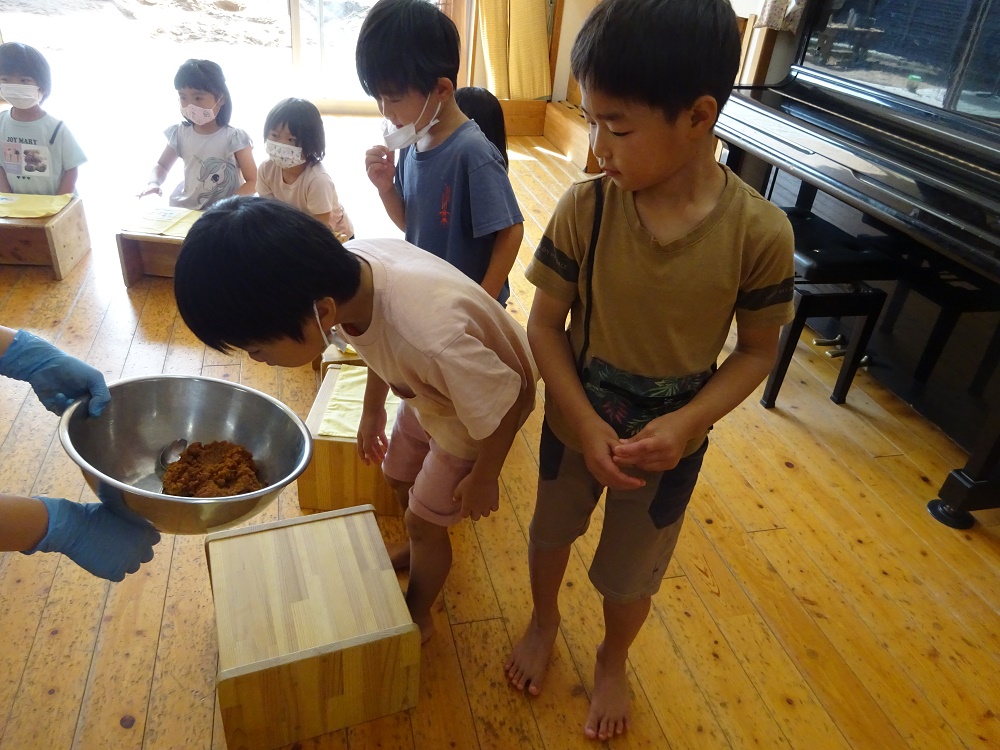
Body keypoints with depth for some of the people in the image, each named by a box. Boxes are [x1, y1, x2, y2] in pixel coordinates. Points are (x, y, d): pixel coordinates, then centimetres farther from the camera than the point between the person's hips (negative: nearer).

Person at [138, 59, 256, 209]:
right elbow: (162, 166, 16)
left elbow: (253, 182, -10)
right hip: (185, 210, 3)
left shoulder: (233, 137, -10)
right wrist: (154, 183, -6)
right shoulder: (180, 133, 3)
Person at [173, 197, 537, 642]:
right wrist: (372, 411, 11)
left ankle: (416, 618, 38)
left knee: (423, 521, 9)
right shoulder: (343, 269, -25)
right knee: (399, 478, 23)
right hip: (430, 388, 6)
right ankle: (423, 547, 55)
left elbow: (505, 403, -28)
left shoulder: (434, 339, -47)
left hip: (488, 400, -6)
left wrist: (483, 478, -11)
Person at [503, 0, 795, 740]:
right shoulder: (584, 208, -21)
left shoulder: (760, 232, -22)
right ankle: (544, 622, 60)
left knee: (632, 573, 21)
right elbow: (545, 325, -13)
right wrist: (587, 424, -22)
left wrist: (685, 424, -23)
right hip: (573, 427, 1)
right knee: (552, 534, 26)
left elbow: (758, 350, -10)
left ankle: (613, 661, 55)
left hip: (670, 447, -1)